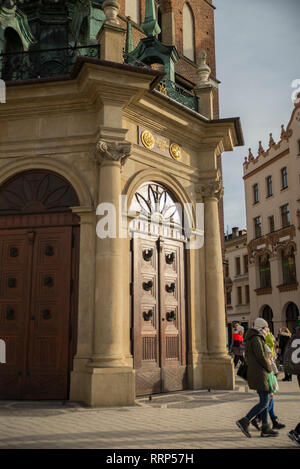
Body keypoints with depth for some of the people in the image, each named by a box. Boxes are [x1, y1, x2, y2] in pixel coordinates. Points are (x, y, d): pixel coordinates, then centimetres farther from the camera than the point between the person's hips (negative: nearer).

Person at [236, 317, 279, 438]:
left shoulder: (252, 339, 17)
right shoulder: (256, 339, -14)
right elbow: (261, 357, -20)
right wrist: (269, 368, -4)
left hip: (255, 373, 10)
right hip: (259, 374, -10)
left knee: (265, 400, 12)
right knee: (264, 402, -7)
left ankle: (265, 429, 15)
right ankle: (244, 421, -7)